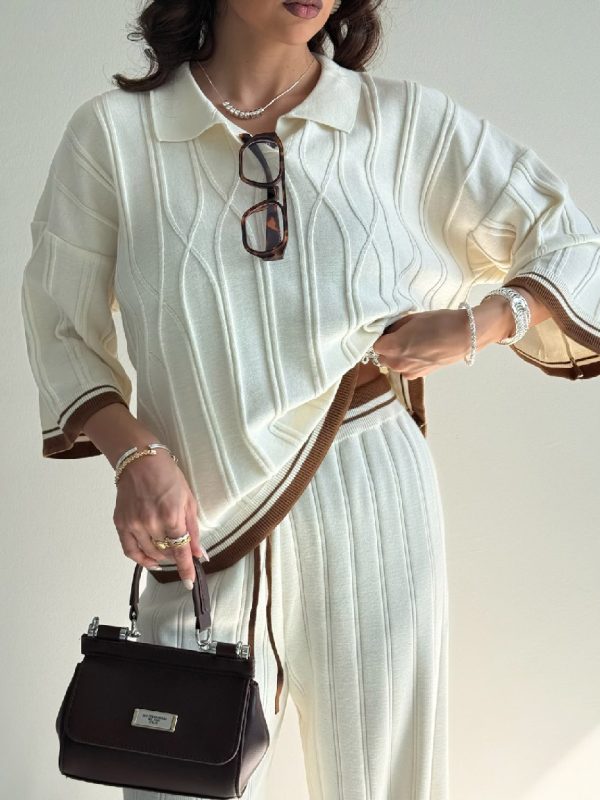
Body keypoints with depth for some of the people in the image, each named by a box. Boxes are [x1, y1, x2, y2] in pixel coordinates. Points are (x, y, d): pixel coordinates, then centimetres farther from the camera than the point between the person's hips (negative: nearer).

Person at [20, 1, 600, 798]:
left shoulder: (410, 123, 0)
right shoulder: (112, 132, -1)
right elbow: (64, 330, 5)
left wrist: (475, 327, -12)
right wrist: (133, 453, -11)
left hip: (374, 515, 1)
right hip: (204, 529, 0)